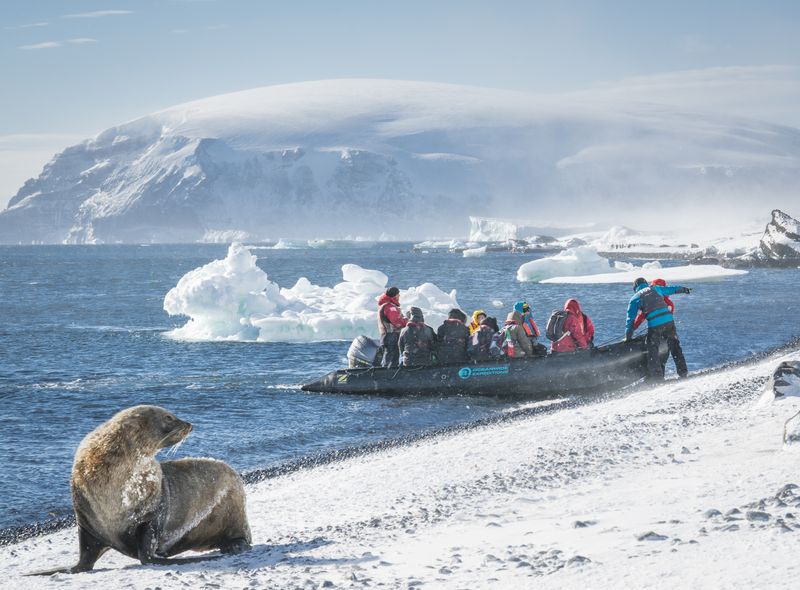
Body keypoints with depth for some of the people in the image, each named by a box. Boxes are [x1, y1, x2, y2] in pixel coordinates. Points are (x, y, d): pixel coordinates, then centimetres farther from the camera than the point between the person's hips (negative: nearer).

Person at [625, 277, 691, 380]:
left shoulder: (635, 298, 8)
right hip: (669, 320, 4)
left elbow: (630, 318, 8)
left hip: (654, 325, -4)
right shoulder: (655, 289, 16)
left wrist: (628, 336, 14)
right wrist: (684, 289, 52)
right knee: (675, 346, 17)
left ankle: (657, 376, 2)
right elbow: (671, 289, 33)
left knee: (653, 350, 5)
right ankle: (683, 371, 23)